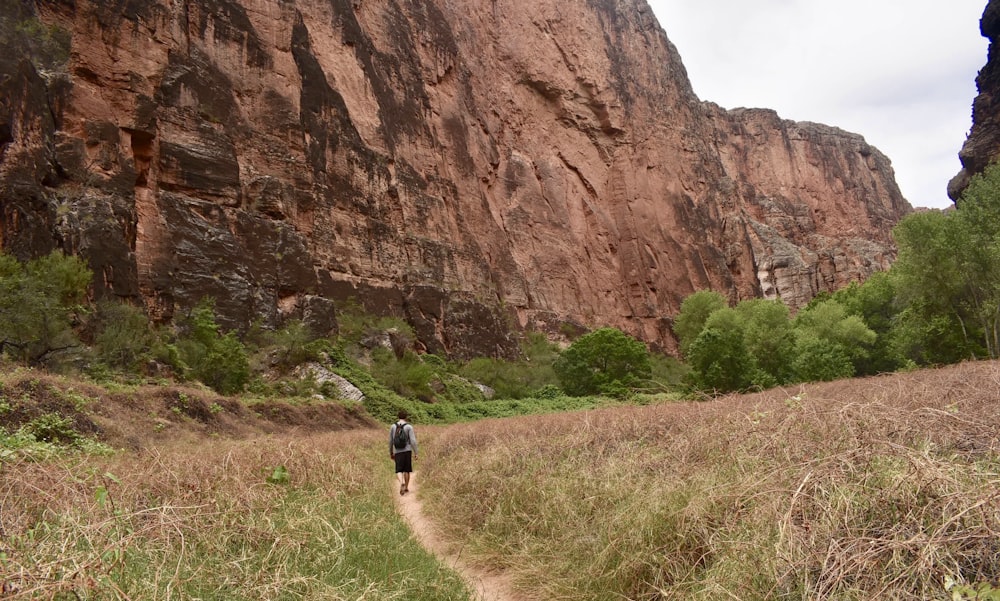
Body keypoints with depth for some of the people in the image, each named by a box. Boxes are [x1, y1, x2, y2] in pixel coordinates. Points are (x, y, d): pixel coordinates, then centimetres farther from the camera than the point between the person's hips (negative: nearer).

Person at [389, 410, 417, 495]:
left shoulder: (393, 426, 3)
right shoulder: (409, 426, -5)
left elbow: (390, 441, 7)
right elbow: (413, 441, -11)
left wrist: (391, 453, 17)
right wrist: (415, 453, -6)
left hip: (397, 452, 1)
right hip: (407, 451, -1)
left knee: (399, 471, 1)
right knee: (407, 470, 15)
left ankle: (401, 483, -28)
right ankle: (406, 488, 20)